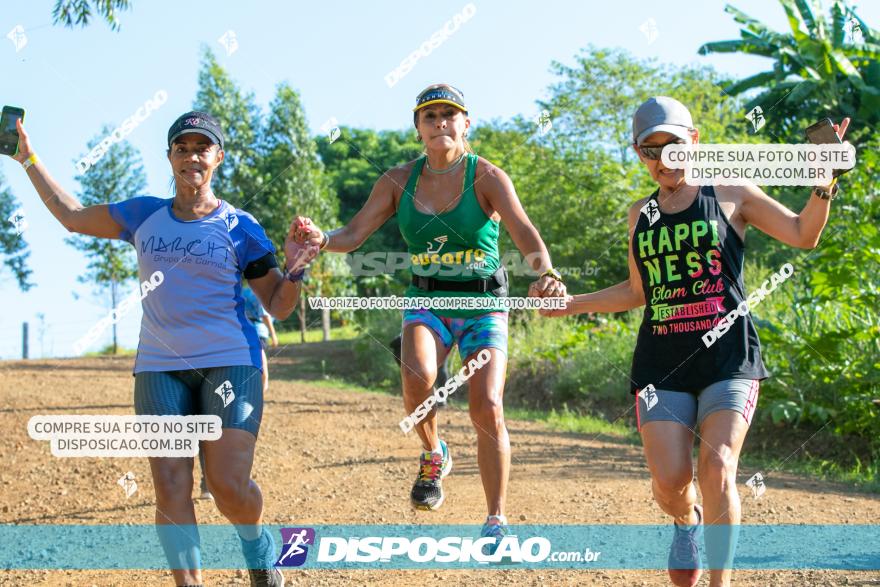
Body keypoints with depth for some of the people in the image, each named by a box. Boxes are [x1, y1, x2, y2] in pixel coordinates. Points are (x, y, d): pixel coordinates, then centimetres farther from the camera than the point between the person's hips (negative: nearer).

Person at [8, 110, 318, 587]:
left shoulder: (240, 227, 1)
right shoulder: (143, 216, 9)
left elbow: (278, 307, 3)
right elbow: (72, 215, 22)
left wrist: (294, 272, -16)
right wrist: (28, 159, 22)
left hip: (230, 363, -3)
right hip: (160, 368, 3)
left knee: (230, 489, -12)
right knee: (171, 489, -7)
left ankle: (258, 546, 20)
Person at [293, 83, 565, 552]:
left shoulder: (486, 177, -9)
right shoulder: (399, 180, 1)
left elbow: (523, 231, -24)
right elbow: (354, 234, -3)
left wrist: (545, 273, -44)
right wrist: (321, 239, -27)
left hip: (482, 304, -1)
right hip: (427, 301, 2)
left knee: (487, 408, -12)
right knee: (417, 375, -30)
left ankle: (496, 521, 3)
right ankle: (432, 456, 0)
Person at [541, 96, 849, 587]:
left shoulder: (730, 196, 5)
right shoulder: (641, 214, 14)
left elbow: (804, 235, 1)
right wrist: (572, 303, 16)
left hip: (728, 357, -2)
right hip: (662, 364, 3)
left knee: (717, 471, -20)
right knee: (669, 482, -11)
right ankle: (687, 523, 26)